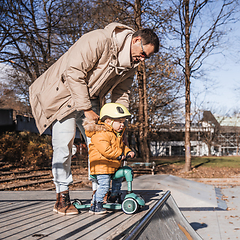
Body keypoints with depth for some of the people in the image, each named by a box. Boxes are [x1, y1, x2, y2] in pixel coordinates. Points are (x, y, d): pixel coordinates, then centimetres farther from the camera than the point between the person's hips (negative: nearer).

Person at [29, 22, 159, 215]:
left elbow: (121, 93, 8)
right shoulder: (99, 40, -26)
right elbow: (74, 72, -28)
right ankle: (62, 198, -2)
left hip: (91, 99, 7)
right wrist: (86, 109, -25)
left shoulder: (131, 63, 0)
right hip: (65, 94, -7)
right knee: (64, 145, -12)